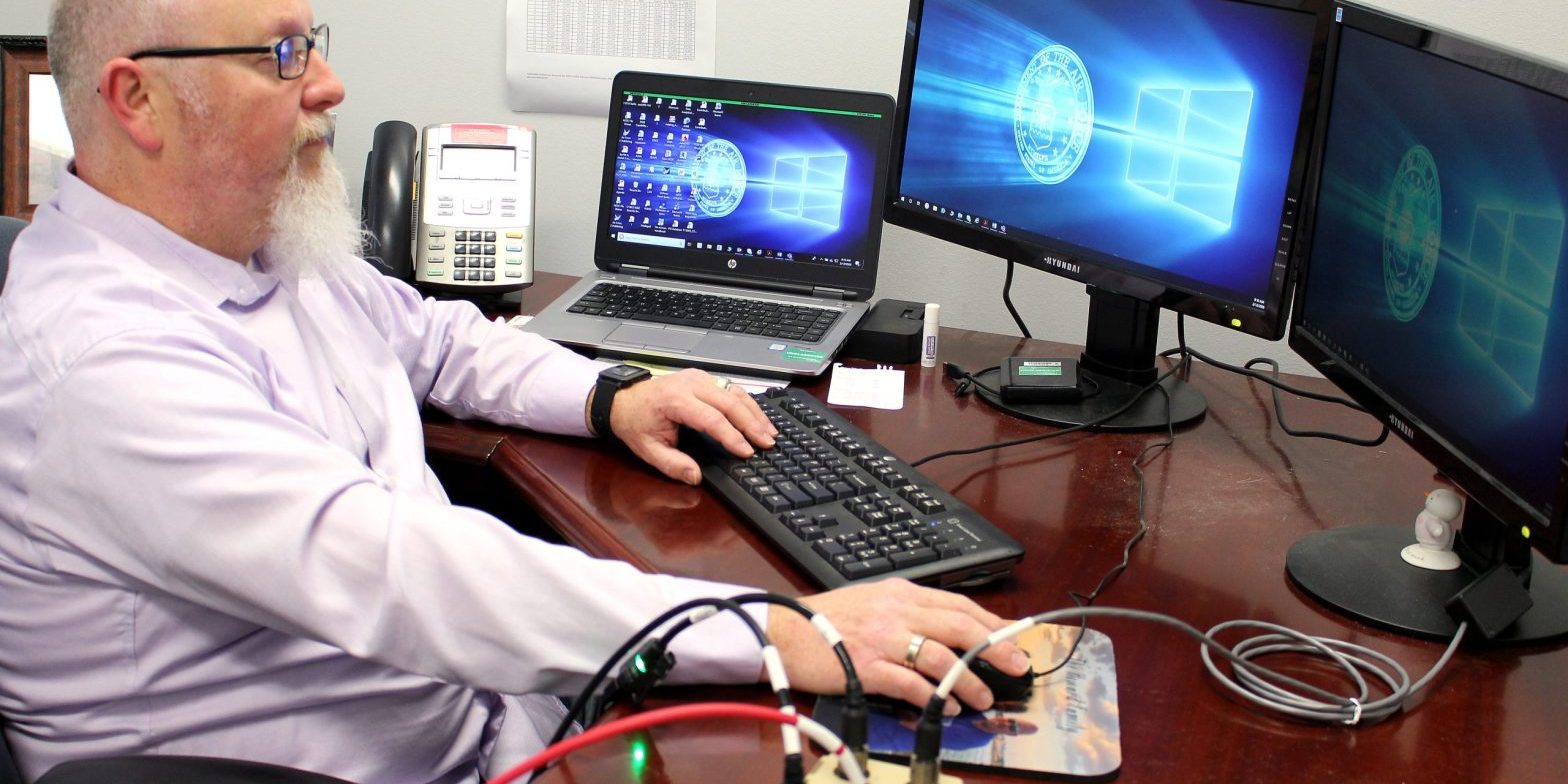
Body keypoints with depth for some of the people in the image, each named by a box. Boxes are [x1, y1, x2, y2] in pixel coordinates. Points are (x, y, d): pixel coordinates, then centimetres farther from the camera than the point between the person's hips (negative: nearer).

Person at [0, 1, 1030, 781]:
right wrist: (781, 634, -38)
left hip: (487, 696, 8)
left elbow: (439, 339, 24)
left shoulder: (269, 250, 6)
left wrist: (609, 397, 5)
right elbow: (392, 568, -36)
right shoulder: (102, 363, -25)